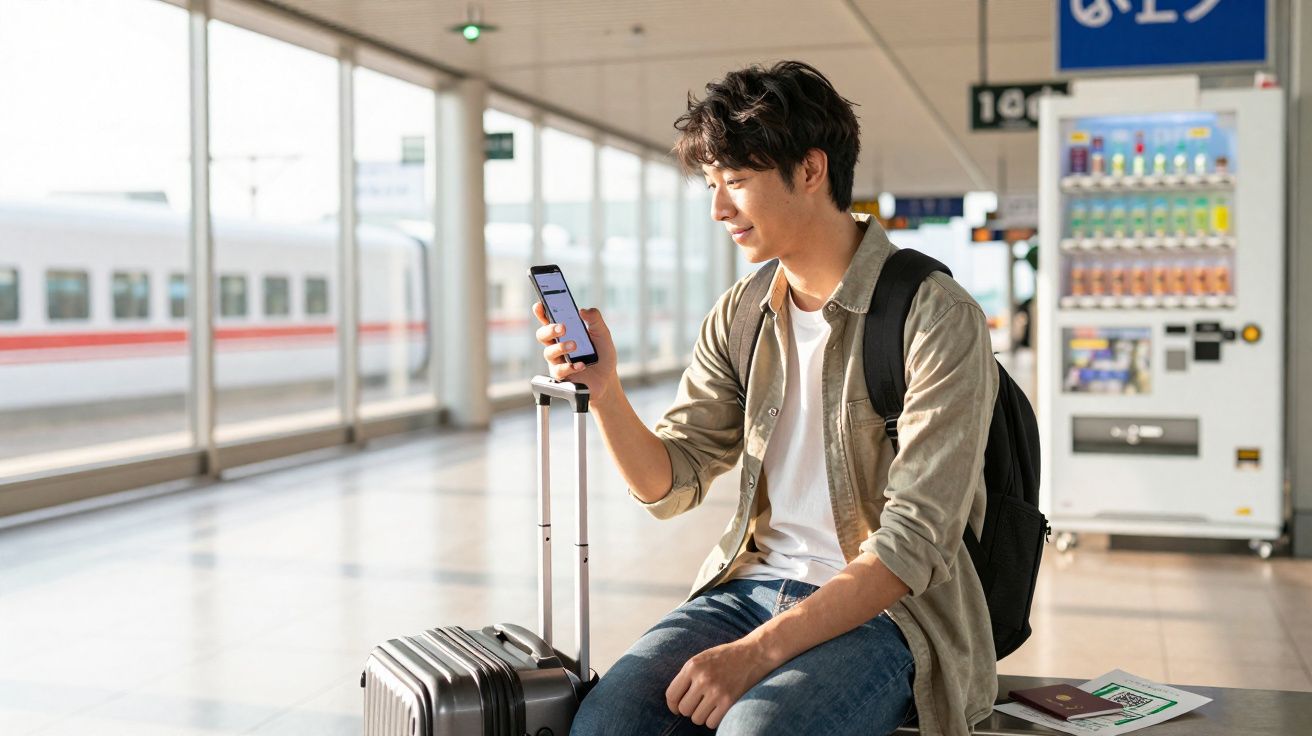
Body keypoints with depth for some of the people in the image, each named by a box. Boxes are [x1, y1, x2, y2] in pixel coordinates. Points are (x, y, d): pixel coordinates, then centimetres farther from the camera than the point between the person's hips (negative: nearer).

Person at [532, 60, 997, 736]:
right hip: (753, 586, 5)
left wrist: (760, 649, -24)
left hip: (887, 610, -4)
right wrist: (603, 388, -12)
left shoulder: (935, 318, -11)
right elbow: (668, 485, 7)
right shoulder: (740, 317, 8)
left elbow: (915, 541, -17)